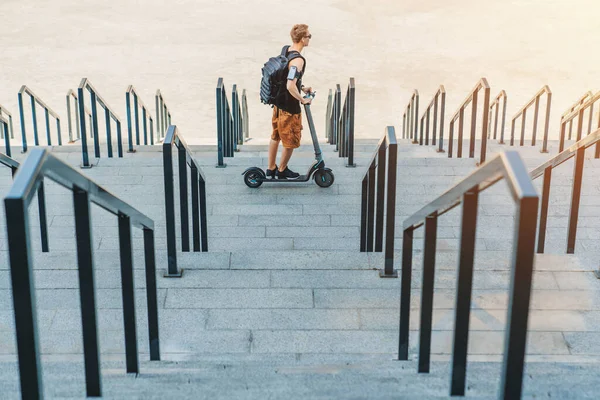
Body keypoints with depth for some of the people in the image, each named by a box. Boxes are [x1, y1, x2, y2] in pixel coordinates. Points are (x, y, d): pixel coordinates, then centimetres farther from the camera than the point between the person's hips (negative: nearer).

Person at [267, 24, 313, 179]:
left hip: (278, 101, 9)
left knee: (276, 136, 20)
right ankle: (282, 171, 25)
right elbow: (290, 86, -33)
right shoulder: (298, 60, -25)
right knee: (291, 141, 9)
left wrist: (302, 88, 13)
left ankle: (271, 168, 33)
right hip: (290, 107, -9)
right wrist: (302, 100, -19)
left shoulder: (286, 51, 4)